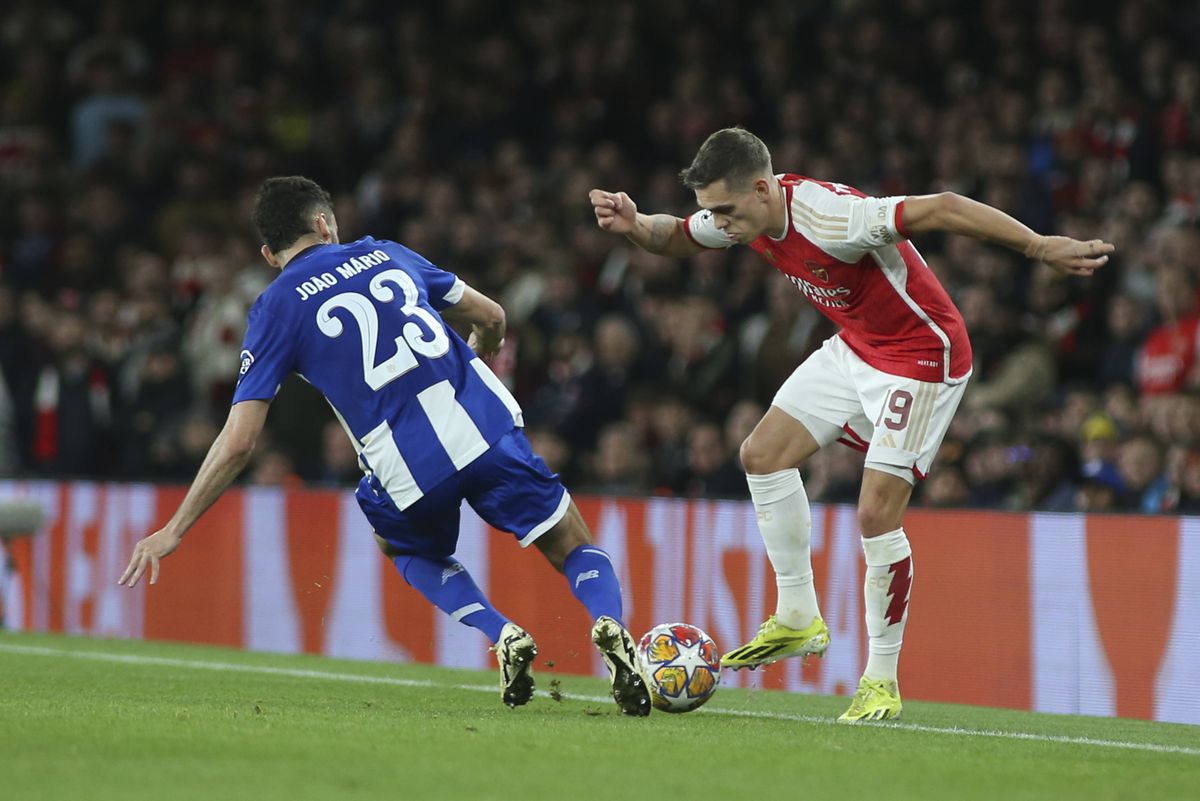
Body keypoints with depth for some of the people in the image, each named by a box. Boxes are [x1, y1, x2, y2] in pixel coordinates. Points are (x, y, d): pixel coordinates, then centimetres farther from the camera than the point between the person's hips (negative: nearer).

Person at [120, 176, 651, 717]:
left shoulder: (275, 309, 9)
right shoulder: (385, 254, 19)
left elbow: (238, 442, 2)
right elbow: (491, 318, 29)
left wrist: (173, 531, 8)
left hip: (408, 467, -1)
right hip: (485, 423, 2)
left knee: (411, 549, 32)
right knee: (573, 550, 16)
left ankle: (502, 635, 7)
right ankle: (608, 623, -18)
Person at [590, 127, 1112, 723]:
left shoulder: (828, 218, -33)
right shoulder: (745, 212, -7)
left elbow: (939, 209, -37)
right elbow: (677, 238, 13)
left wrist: (1040, 248, -41)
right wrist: (634, 224, -11)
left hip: (922, 356, -9)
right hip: (854, 348, 9)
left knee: (876, 514, -13)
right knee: (763, 454, 5)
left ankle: (882, 681, -1)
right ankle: (798, 618, 17)